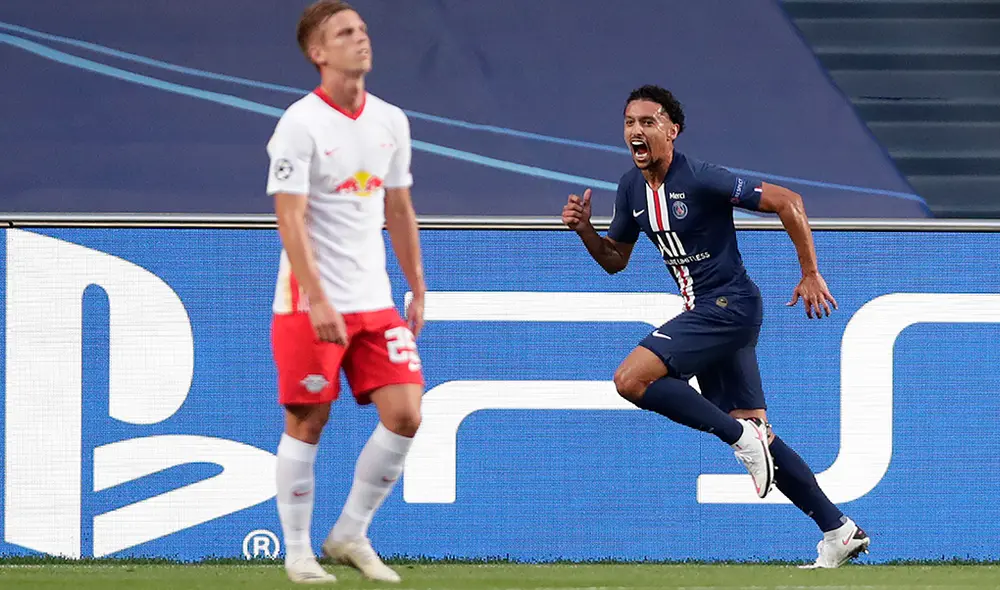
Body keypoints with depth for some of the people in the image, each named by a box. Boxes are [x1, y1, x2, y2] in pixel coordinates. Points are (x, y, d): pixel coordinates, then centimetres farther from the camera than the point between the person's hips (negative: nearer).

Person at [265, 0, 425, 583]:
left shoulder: (391, 121, 9)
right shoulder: (300, 125, -11)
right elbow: (291, 219, -15)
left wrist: (418, 290, 16)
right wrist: (318, 300, -22)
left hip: (375, 301, 6)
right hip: (310, 304, -6)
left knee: (405, 414, -4)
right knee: (307, 424, 0)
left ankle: (351, 535, 11)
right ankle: (298, 552, 11)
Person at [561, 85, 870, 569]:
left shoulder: (700, 180, -16)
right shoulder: (632, 188, 7)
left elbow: (787, 202, -14)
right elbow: (614, 259, 18)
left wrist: (810, 274, -12)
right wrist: (584, 229, -2)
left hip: (730, 305, -8)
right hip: (704, 312, 8)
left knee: (632, 380, -20)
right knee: (754, 431, 7)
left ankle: (741, 436, -13)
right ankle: (838, 530, 12)